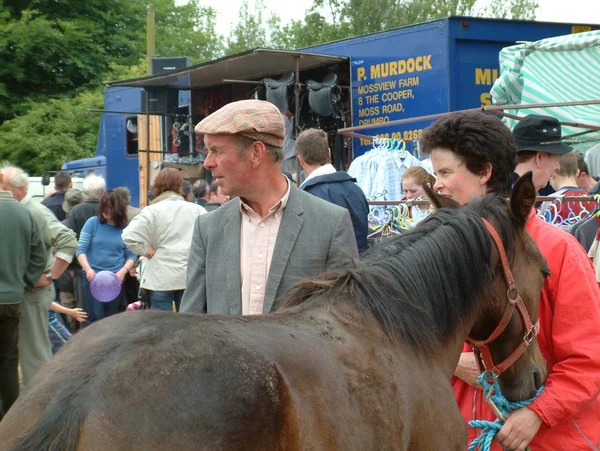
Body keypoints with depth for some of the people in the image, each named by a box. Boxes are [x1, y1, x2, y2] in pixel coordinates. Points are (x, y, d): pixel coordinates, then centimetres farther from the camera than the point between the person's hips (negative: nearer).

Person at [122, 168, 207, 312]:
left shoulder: (152, 211, -8)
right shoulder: (196, 210, 0)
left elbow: (129, 236, -18)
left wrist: (146, 250, -4)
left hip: (161, 278, -3)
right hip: (190, 277, 3)